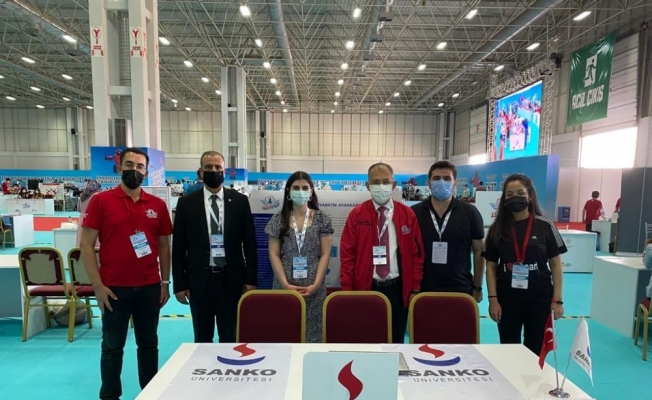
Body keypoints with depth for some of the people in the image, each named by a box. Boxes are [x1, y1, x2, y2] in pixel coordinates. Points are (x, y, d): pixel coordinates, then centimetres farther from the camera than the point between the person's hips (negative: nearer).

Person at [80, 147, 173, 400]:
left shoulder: (158, 205, 4)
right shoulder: (101, 201, -3)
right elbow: (86, 244, -4)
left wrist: (165, 281, 5)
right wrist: (97, 285, -9)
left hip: (150, 287, 2)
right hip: (114, 288, -2)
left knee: (149, 343, 14)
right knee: (112, 346, 12)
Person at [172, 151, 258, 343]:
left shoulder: (240, 201, 0)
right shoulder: (186, 203, 1)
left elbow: (249, 243, 1)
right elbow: (179, 247, 2)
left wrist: (251, 279, -1)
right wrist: (180, 284, -1)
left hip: (231, 279, 0)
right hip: (199, 280, 1)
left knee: (230, 338, 11)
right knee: (202, 339, 14)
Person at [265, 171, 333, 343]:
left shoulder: (322, 219, 2)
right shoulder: (278, 219, 3)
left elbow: (325, 254, 0)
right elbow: (274, 254, 0)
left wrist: (316, 284, -10)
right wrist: (285, 284, -9)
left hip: (314, 288, 0)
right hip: (285, 288, 1)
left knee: (313, 331, 3)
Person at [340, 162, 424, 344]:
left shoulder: (408, 214, 1)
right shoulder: (356, 215, -3)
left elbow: (416, 254, 3)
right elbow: (347, 255, -3)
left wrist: (415, 289, 1)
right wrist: (347, 291, -6)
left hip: (397, 288, 1)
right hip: (366, 287, -1)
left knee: (396, 340, 15)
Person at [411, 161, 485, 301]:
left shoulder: (470, 212, -1)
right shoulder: (414, 213, -1)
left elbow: (479, 251, 4)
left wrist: (477, 287, 3)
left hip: (461, 290, 0)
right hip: (423, 290, 0)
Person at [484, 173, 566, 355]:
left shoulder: (545, 226, -2)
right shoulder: (497, 229, 1)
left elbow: (556, 265, 1)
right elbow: (491, 267, 3)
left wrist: (557, 300, -3)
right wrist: (493, 299, -4)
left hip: (540, 297, -1)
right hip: (507, 298, 1)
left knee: (535, 351, 11)